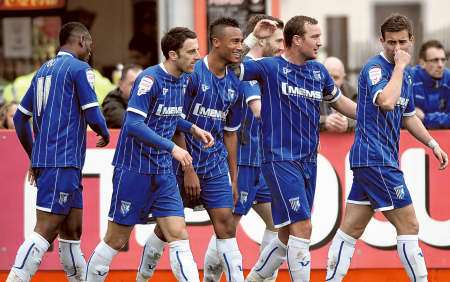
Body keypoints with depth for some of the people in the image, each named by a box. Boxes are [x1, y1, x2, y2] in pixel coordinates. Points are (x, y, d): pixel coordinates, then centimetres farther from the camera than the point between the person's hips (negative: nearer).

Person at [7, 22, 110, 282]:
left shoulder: (44, 70, 18)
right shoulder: (80, 68, -5)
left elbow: (20, 118, 20)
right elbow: (93, 116, -12)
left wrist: (34, 158, 27)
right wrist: (105, 134, 9)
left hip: (44, 160, 9)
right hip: (64, 162, -9)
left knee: (72, 230, 13)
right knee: (45, 231, -13)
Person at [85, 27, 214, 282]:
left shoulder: (184, 79, 7)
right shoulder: (150, 79, -18)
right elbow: (134, 124, -24)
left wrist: (193, 129, 7)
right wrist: (172, 148, -26)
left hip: (163, 172, 7)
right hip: (134, 169, -7)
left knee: (179, 236, -3)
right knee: (117, 240, 3)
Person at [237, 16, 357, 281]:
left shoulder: (318, 71, 11)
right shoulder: (270, 67, -6)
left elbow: (339, 101, 27)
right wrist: (254, 37, -20)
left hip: (308, 161, 7)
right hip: (280, 160, -7)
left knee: (287, 236, 11)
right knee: (302, 227, -15)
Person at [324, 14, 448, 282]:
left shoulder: (407, 75, 17)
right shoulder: (375, 67, -12)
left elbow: (408, 116, 30)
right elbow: (386, 101, -30)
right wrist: (400, 66, -21)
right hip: (376, 160, -9)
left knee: (351, 228, 7)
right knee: (409, 226, -6)